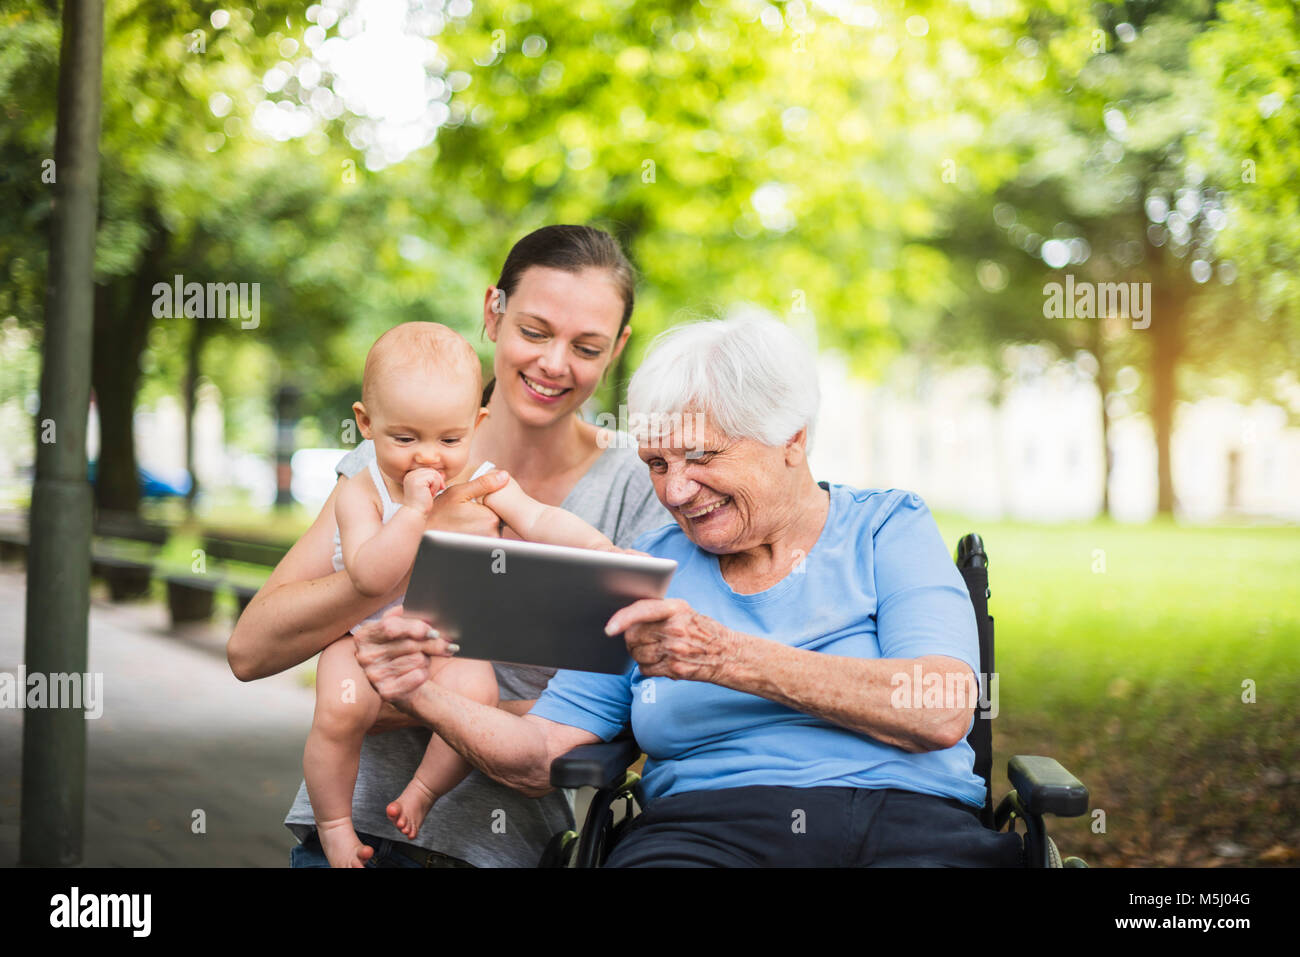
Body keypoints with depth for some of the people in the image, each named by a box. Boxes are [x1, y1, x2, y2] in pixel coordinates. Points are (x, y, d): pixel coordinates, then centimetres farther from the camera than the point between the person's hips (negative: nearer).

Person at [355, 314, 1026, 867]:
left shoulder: (887, 527, 10)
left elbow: (942, 714, -8)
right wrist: (424, 698, -6)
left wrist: (730, 657, -16)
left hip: (909, 825, -1)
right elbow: (543, 758, 14)